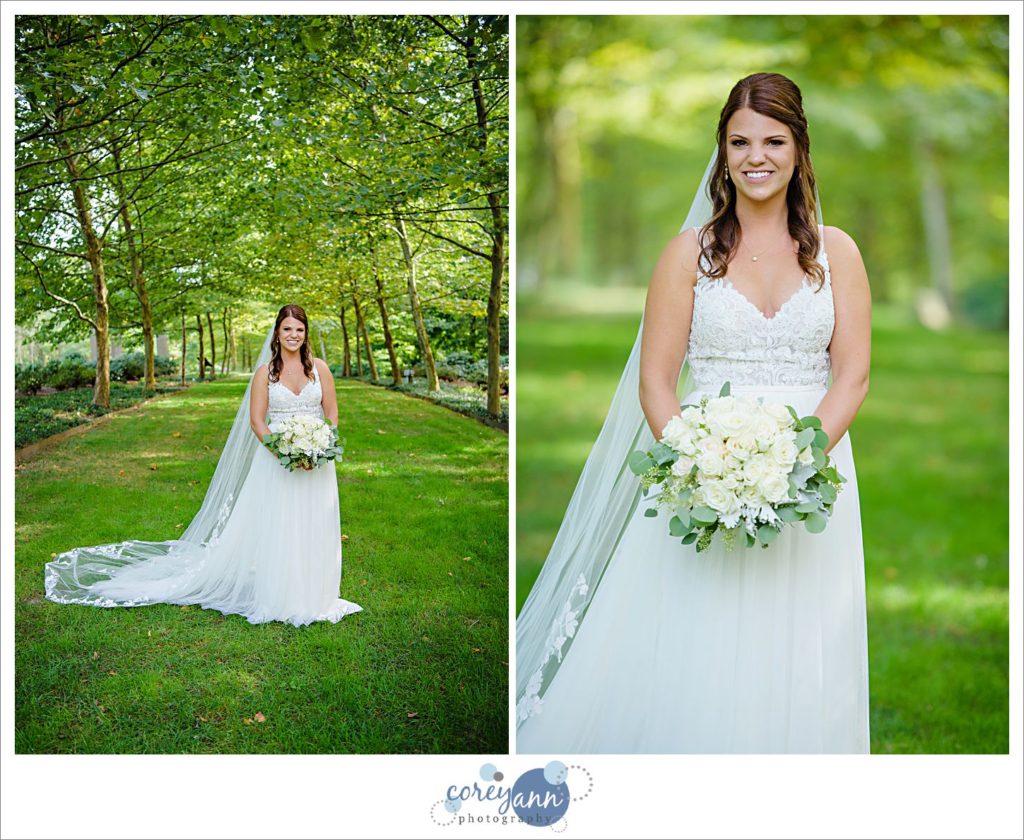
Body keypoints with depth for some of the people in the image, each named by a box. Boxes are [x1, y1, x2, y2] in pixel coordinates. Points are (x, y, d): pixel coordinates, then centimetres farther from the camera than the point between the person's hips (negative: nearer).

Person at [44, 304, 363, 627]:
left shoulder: (319, 367, 4)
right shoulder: (265, 372, 0)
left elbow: (332, 414, 6)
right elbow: (257, 421, -3)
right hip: (277, 461, -1)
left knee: (313, 529, 6)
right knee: (274, 529, 1)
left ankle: (312, 598, 18)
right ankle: (276, 600, 12)